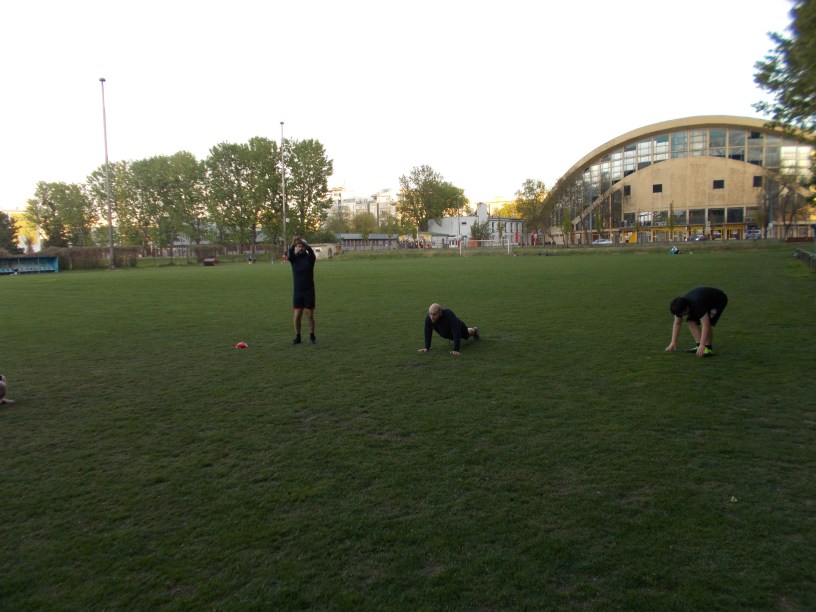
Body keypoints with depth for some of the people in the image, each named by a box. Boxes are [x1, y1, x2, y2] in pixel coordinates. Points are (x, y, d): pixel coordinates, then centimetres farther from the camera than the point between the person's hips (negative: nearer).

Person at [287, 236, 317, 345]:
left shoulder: (310, 258, 0)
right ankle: (297, 337, 12)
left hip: (309, 291, -1)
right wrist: (293, 243, -37)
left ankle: (312, 336, 14)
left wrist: (302, 242, -36)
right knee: (297, 315, 1)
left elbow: (310, 250, -21)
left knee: (310, 315, 2)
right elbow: (289, 253, -20)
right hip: (297, 292, 1)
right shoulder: (294, 258, 2)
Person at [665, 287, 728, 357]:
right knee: (691, 321, -9)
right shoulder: (680, 306, -20)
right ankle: (699, 346, -6)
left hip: (719, 300, -7)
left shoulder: (698, 305, -42)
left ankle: (709, 348, -17)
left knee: (708, 322, -26)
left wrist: (702, 345, -47)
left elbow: (706, 325, -44)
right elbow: (677, 323, -8)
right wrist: (673, 342, -9)